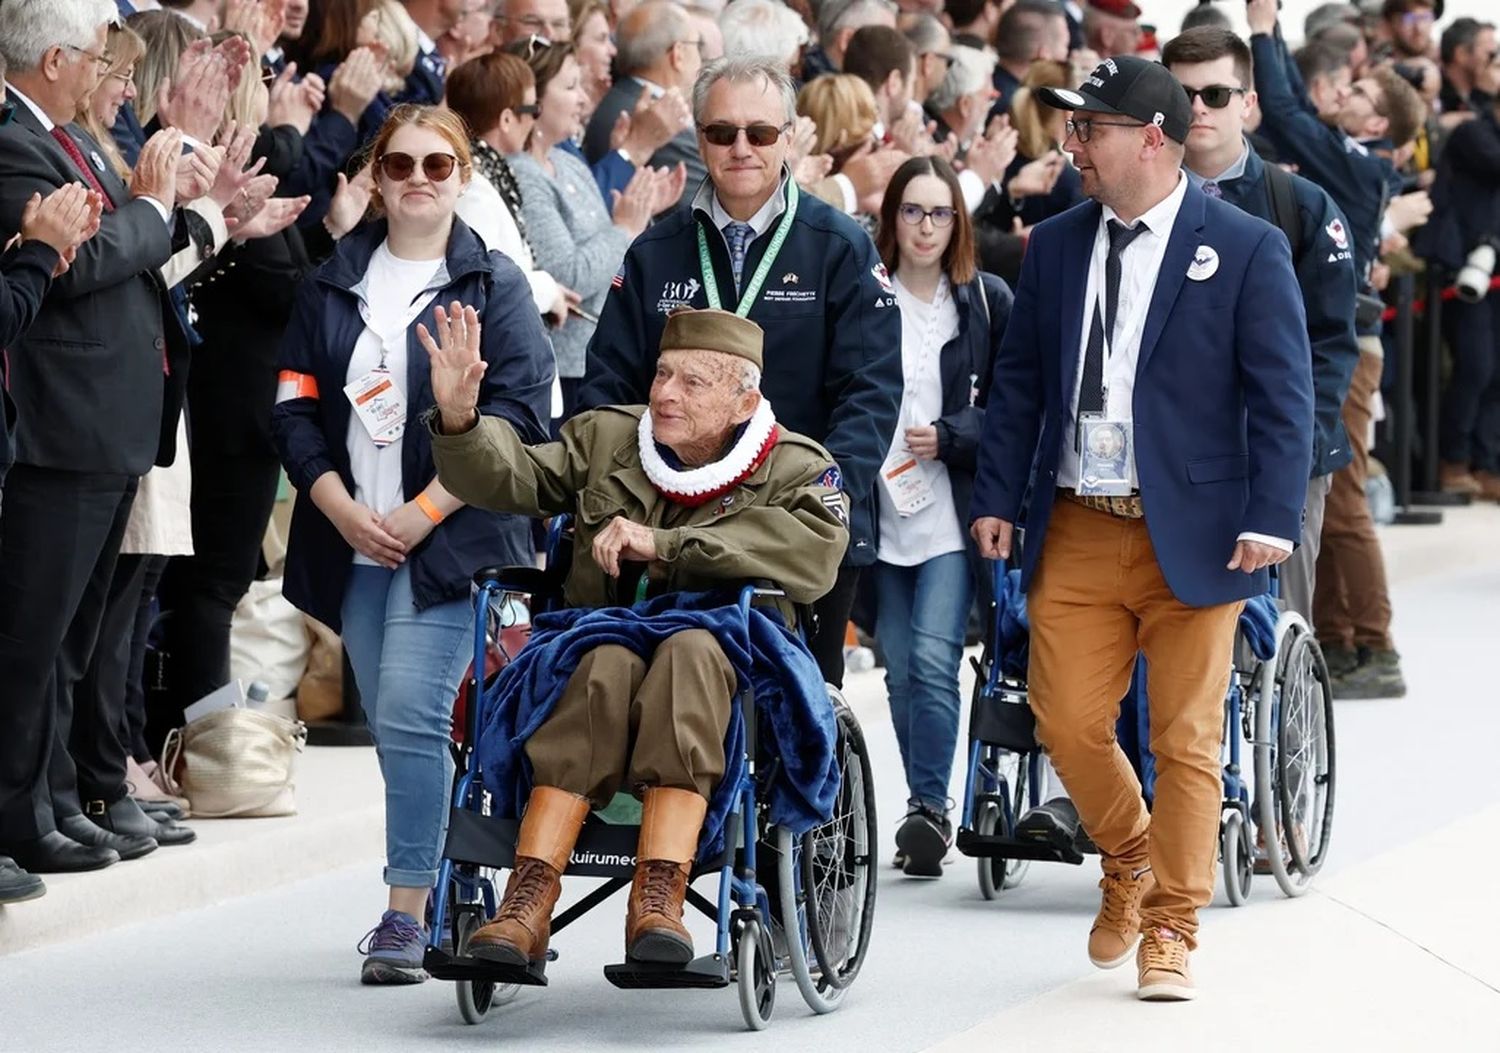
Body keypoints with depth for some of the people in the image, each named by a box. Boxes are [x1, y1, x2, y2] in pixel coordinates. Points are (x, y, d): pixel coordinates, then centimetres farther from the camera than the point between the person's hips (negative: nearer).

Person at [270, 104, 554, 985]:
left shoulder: (493, 285, 1)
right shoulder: (334, 285, 13)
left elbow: (517, 413, -8)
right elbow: (295, 405, 8)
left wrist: (423, 513, -12)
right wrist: (342, 508, -6)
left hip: (451, 540, -5)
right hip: (355, 541, 5)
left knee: (410, 715, -16)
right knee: (396, 730, 7)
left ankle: (408, 915, -13)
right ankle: (450, 893, 18)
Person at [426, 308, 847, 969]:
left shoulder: (796, 469, 4)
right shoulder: (607, 438, 15)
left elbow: (814, 551, -17)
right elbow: (512, 478, 7)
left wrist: (661, 543, -20)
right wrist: (459, 419, -16)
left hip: (728, 674, -2)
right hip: (604, 648, 2)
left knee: (689, 652, -36)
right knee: (609, 665, -34)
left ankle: (657, 902, -48)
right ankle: (527, 907, -45)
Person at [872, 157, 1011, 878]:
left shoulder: (988, 301, 5)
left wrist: (948, 436, -9)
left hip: (952, 513, -2)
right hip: (881, 512, 2)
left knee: (933, 657, -15)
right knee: (900, 669, 7)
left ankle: (930, 806, -10)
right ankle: (926, 807, 19)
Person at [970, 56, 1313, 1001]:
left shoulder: (1245, 248, -3)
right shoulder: (1056, 247, 10)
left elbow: (1283, 392, -6)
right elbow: (1018, 382, 14)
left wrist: (1273, 518, -14)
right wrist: (998, 498, 7)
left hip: (1193, 534, -4)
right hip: (1076, 534, 4)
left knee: (1187, 743, 0)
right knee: (1069, 725, 0)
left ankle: (1169, 934, 11)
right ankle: (1131, 864, 28)